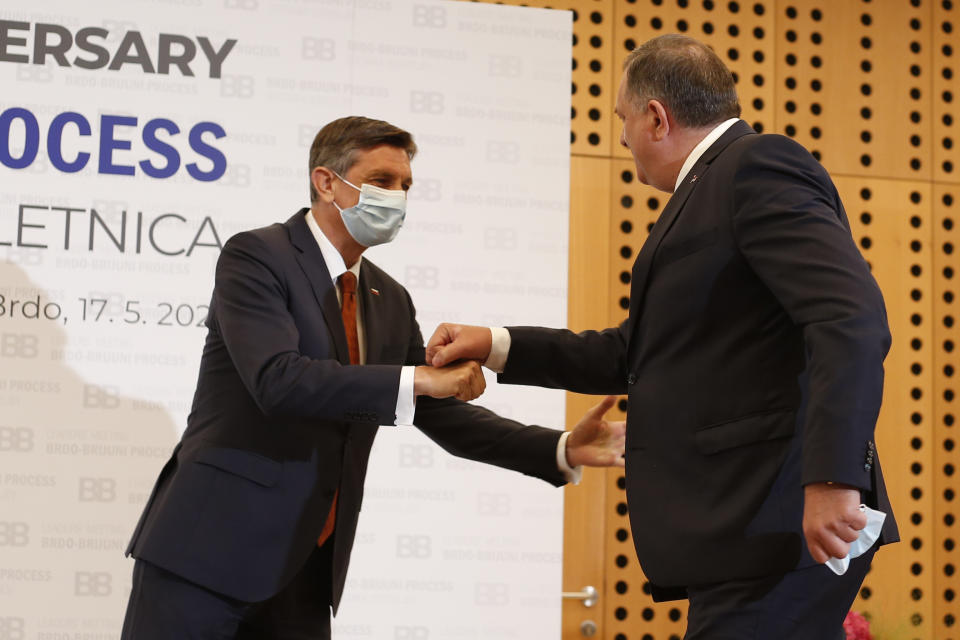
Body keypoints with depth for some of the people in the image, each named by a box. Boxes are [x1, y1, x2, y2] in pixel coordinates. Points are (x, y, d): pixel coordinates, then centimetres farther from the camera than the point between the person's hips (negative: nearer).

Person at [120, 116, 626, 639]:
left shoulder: (390, 302, 13)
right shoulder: (256, 257, -8)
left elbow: (442, 415, 14)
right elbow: (277, 380, -23)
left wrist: (563, 449, 2)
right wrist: (415, 378, -24)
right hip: (210, 545, -6)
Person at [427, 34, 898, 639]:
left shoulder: (758, 165, -8)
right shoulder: (710, 186, 23)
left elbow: (852, 318, -21)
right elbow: (638, 352, 28)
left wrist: (832, 479, -28)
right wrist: (497, 346, 25)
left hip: (780, 530, -10)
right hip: (746, 529, 10)